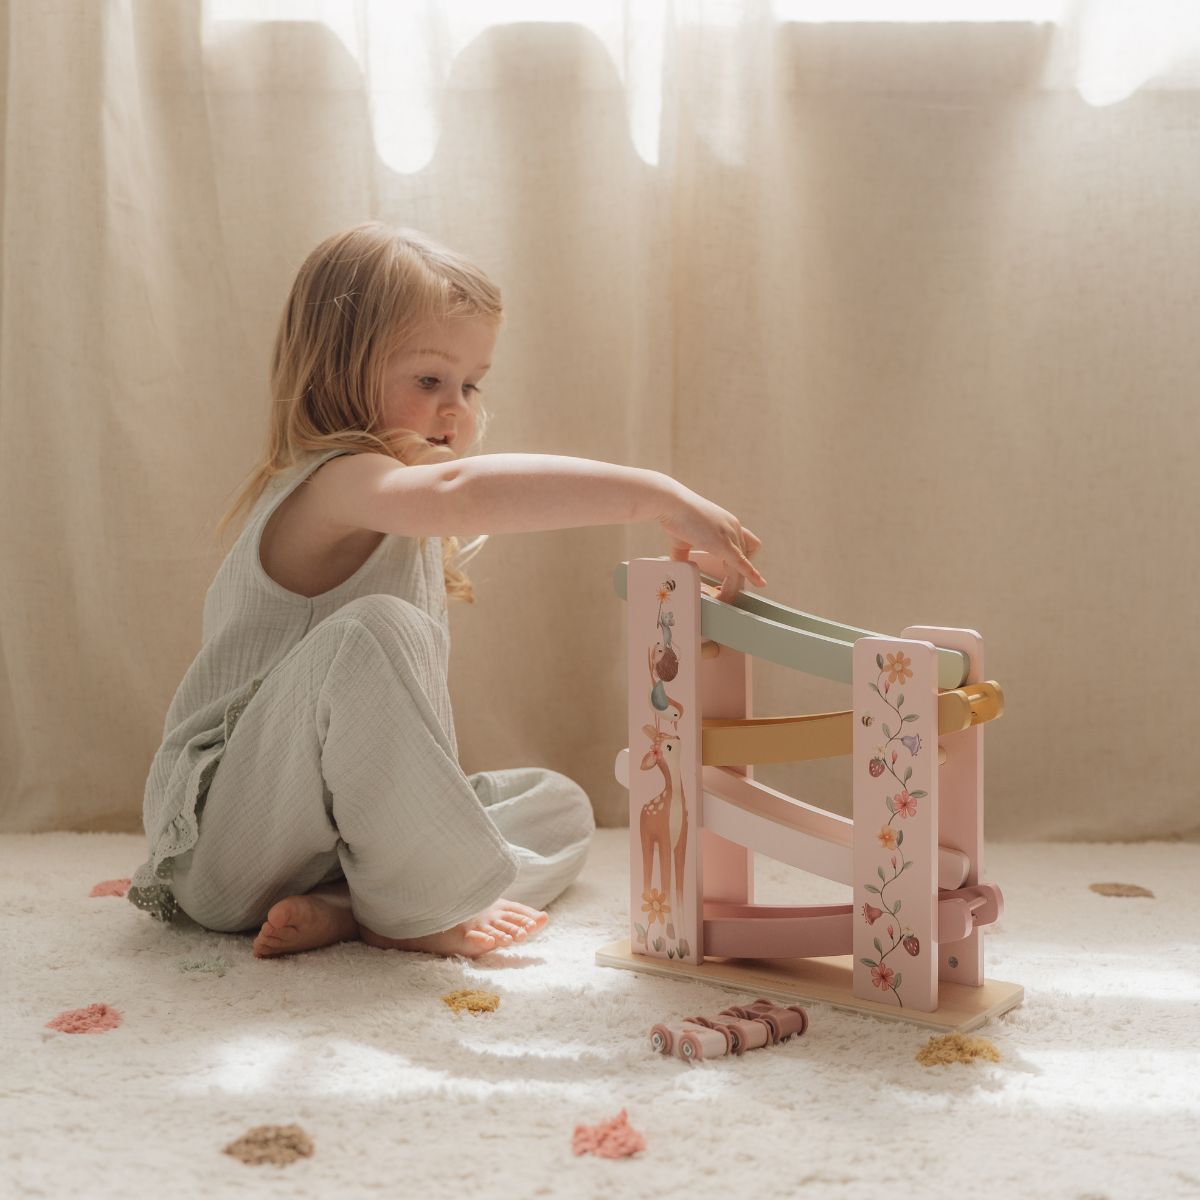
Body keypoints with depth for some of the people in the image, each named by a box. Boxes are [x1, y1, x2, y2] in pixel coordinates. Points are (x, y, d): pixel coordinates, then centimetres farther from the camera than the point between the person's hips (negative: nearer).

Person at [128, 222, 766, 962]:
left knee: (560, 806, 9)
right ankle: (418, 907, -20)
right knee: (371, 634, -31)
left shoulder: (415, 531, 15)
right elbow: (463, 490, -40)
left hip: (349, 816, 10)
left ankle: (343, 910, -14)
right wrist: (660, 496, -42)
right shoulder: (332, 485, -17)